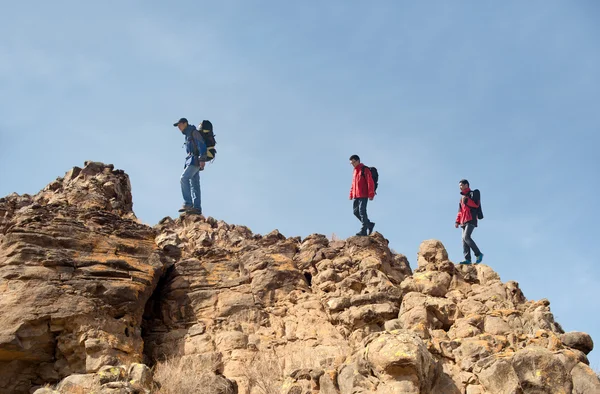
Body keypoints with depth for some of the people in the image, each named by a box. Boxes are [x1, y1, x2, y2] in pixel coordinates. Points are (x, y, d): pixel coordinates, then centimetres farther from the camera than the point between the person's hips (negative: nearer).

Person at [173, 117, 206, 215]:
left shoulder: (193, 132, -3)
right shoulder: (188, 135, 25)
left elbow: (201, 145, -15)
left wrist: (202, 159, -26)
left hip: (195, 160, -10)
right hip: (191, 161, 10)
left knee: (184, 178, -21)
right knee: (194, 184, 2)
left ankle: (187, 204, -25)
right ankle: (197, 208, -3)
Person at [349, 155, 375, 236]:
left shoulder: (365, 169, -6)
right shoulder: (355, 171, 19)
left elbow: (370, 182, -13)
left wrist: (371, 194, -19)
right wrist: (351, 194, 18)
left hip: (363, 195, -9)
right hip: (356, 196, 9)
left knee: (362, 211, -11)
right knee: (356, 212, 7)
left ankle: (364, 230, -9)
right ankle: (369, 224, 19)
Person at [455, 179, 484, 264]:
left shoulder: (472, 194, 2)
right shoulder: (462, 197, 27)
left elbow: (476, 204, -15)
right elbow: (460, 211, 29)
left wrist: (466, 200, -15)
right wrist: (457, 221, 20)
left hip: (471, 220, -8)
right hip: (464, 221, 8)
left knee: (466, 237, -22)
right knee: (464, 239, -2)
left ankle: (478, 254, -14)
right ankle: (467, 259, -6)